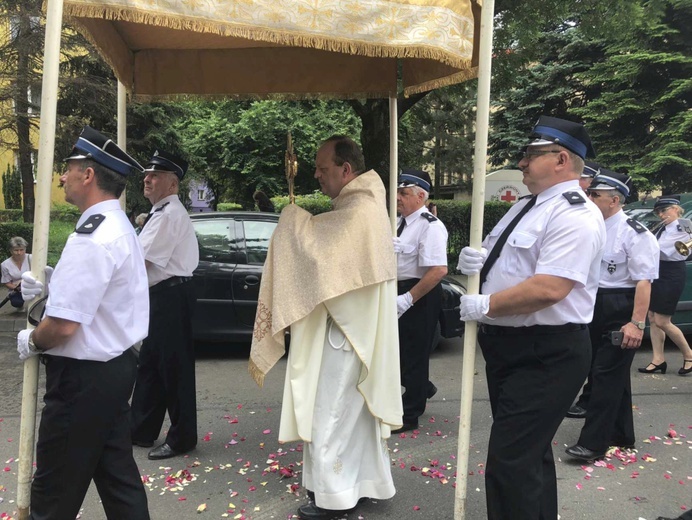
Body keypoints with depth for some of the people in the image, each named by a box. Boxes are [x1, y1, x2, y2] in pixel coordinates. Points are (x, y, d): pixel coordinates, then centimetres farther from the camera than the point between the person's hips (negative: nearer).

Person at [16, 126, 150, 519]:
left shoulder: (90, 239, -22)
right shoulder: (119, 228, 10)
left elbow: (64, 325, -24)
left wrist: (31, 342, -4)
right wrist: (50, 288, 8)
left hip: (83, 377, -10)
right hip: (115, 366, 10)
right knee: (117, 474, 18)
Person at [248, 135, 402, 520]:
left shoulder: (358, 212, -21)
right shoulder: (364, 205, 13)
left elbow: (315, 246, -26)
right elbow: (332, 251, 15)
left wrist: (294, 216, -10)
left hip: (346, 330, -10)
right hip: (357, 327, 11)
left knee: (331, 412, 0)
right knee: (355, 408, 18)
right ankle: (363, 482, 30)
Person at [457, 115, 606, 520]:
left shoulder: (575, 215, -18)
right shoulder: (527, 206, 13)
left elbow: (548, 288, -29)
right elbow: (506, 266, 21)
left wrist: (485, 305, -19)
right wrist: (479, 260, -2)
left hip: (546, 355, -10)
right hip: (509, 346, 10)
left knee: (510, 465, -8)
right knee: (531, 452, 23)